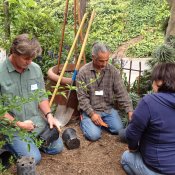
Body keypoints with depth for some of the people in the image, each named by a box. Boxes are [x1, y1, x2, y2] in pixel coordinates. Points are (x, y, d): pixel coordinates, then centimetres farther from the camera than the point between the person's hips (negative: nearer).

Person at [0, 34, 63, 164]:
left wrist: (49, 115, -7)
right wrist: (19, 124, -15)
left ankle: (31, 141, 21)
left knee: (57, 147, 1)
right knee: (33, 158, -16)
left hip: (37, 122, 5)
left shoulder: (36, 69, -1)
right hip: (13, 127, -5)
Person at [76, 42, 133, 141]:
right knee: (94, 135, -18)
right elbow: (82, 97, -11)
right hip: (91, 110, -3)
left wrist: (129, 110, -18)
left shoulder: (113, 71, -6)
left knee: (118, 129, -13)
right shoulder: (83, 72, -12)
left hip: (108, 109, 3)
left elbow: (121, 93, -7)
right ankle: (85, 120, 13)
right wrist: (92, 114, -20)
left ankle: (101, 121, 16)